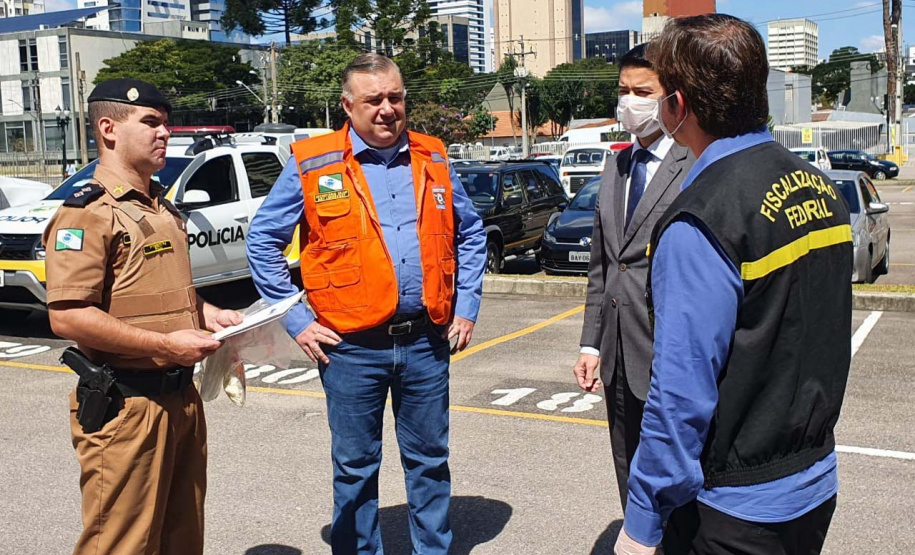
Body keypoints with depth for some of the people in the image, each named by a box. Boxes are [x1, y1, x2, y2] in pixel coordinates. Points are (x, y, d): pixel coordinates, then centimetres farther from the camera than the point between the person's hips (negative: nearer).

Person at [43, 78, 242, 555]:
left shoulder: (162, 208, 16)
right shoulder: (88, 212, -13)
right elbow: (67, 316, -22)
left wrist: (210, 315, 8)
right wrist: (166, 344, -23)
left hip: (181, 397, 9)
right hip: (124, 407, -8)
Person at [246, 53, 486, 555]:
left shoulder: (433, 160, 7)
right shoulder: (313, 165, -4)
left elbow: (471, 233, 17)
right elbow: (262, 239, 1)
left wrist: (466, 307, 9)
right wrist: (296, 320, -3)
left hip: (426, 340, 3)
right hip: (352, 345, -2)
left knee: (430, 461, 14)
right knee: (355, 467, 10)